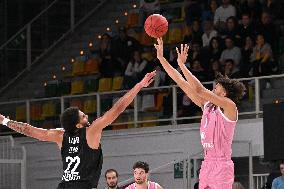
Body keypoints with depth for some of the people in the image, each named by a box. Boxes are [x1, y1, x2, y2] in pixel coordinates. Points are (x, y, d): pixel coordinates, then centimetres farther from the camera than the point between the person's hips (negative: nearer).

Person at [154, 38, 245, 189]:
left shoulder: (229, 106, -7)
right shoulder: (207, 105, 13)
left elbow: (199, 89, -18)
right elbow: (181, 83, 13)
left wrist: (182, 64, -17)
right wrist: (161, 58, 11)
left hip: (221, 165, -7)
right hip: (207, 164, 7)